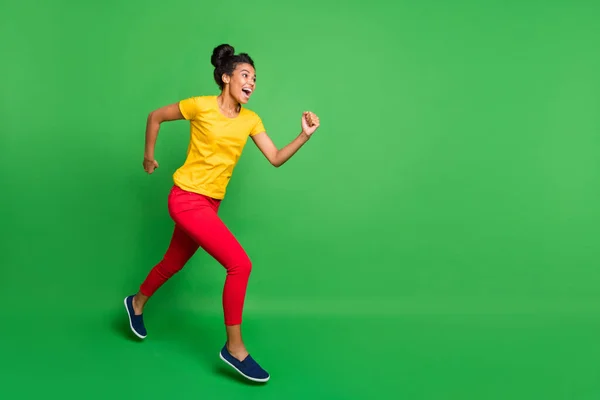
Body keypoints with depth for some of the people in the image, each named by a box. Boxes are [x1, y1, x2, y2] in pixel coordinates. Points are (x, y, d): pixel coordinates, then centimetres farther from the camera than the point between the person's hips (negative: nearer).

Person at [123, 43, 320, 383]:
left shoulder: (251, 120, 3)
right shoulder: (201, 105, -11)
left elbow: (276, 159, 0)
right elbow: (156, 116, 2)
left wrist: (305, 136, -13)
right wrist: (149, 156, 6)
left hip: (210, 203, 7)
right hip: (187, 199, -7)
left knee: (174, 262, 23)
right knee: (241, 264, -16)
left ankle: (137, 303, 53)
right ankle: (234, 348, -3)